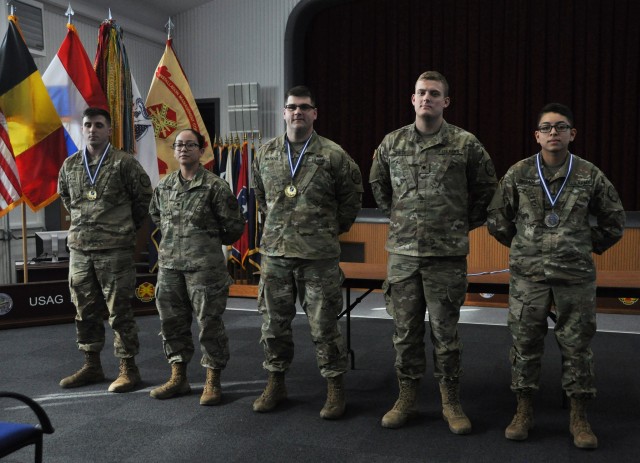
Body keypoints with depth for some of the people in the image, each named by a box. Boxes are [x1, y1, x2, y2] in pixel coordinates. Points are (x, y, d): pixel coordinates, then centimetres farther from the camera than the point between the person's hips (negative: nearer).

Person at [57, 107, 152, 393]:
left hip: (115, 250, -5)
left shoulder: (124, 163, -5)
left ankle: (128, 368, 12)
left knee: (119, 311, 0)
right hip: (79, 249, 5)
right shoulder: (69, 165, 8)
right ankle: (91, 366, 26)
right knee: (85, 312, 13)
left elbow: (144, 197, 3)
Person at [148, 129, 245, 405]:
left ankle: (213, 382, 13)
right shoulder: (164, 185, 9)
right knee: (171, 321, 12)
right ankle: (178, 378, 26)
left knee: (209, 322, 0)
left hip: (204, 266, -6)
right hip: (169, 263, 6)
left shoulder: (215, 186, -7)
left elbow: (235, 226, -4)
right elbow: (155, 213, 28)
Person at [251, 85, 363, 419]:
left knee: (324, 325, 2)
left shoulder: (333, 155, -4)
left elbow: (352, 196, 8)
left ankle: (335, 388, 17)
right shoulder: (266, 154, 7)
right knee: (274, 322, 11)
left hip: (319, 254, -3)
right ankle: (275, 383, 27)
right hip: (274, 252, 4)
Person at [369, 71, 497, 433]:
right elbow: (378, 184, 21)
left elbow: (487, 187, 10)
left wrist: (466, 224, 9)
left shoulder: (465, 143, -2)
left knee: (445, 331, 5)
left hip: (448, 254, -2)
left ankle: (451, 402, 22)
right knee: (405, 329, 10)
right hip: (403, 251, 3)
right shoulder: (392, 143, 5)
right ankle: (407, 399, 25)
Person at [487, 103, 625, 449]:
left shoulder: (590, 175, 0)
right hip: (527, 275, 0)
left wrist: (588, 247, 11)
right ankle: (524, 411, 21)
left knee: (577, 345, 7)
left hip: (576, 276, 0)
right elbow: (497, 220, 10)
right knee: (525, 343, 7)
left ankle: (579, 417, 21)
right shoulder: (517, 174, -1)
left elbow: (613, 221, 13)